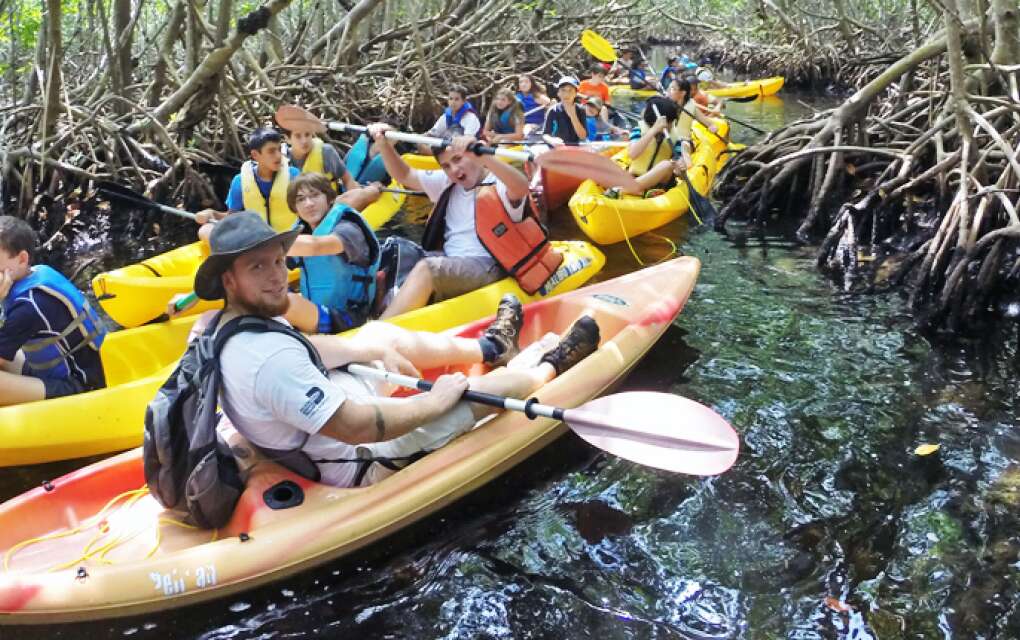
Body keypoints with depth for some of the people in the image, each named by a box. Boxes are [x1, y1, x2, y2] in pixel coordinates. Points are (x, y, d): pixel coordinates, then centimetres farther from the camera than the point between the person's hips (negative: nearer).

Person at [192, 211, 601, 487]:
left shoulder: (227, 327, -8)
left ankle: (489, 348, 43)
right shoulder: (270, 358, -38)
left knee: (381, 333, 22)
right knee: (483, 389, -1)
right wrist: (435, 402, -23)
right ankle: (550, 369, 30)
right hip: (360, 464, -9)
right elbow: (357, 428, -36)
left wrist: (376, 351, 7)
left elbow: (304, 349, 11)